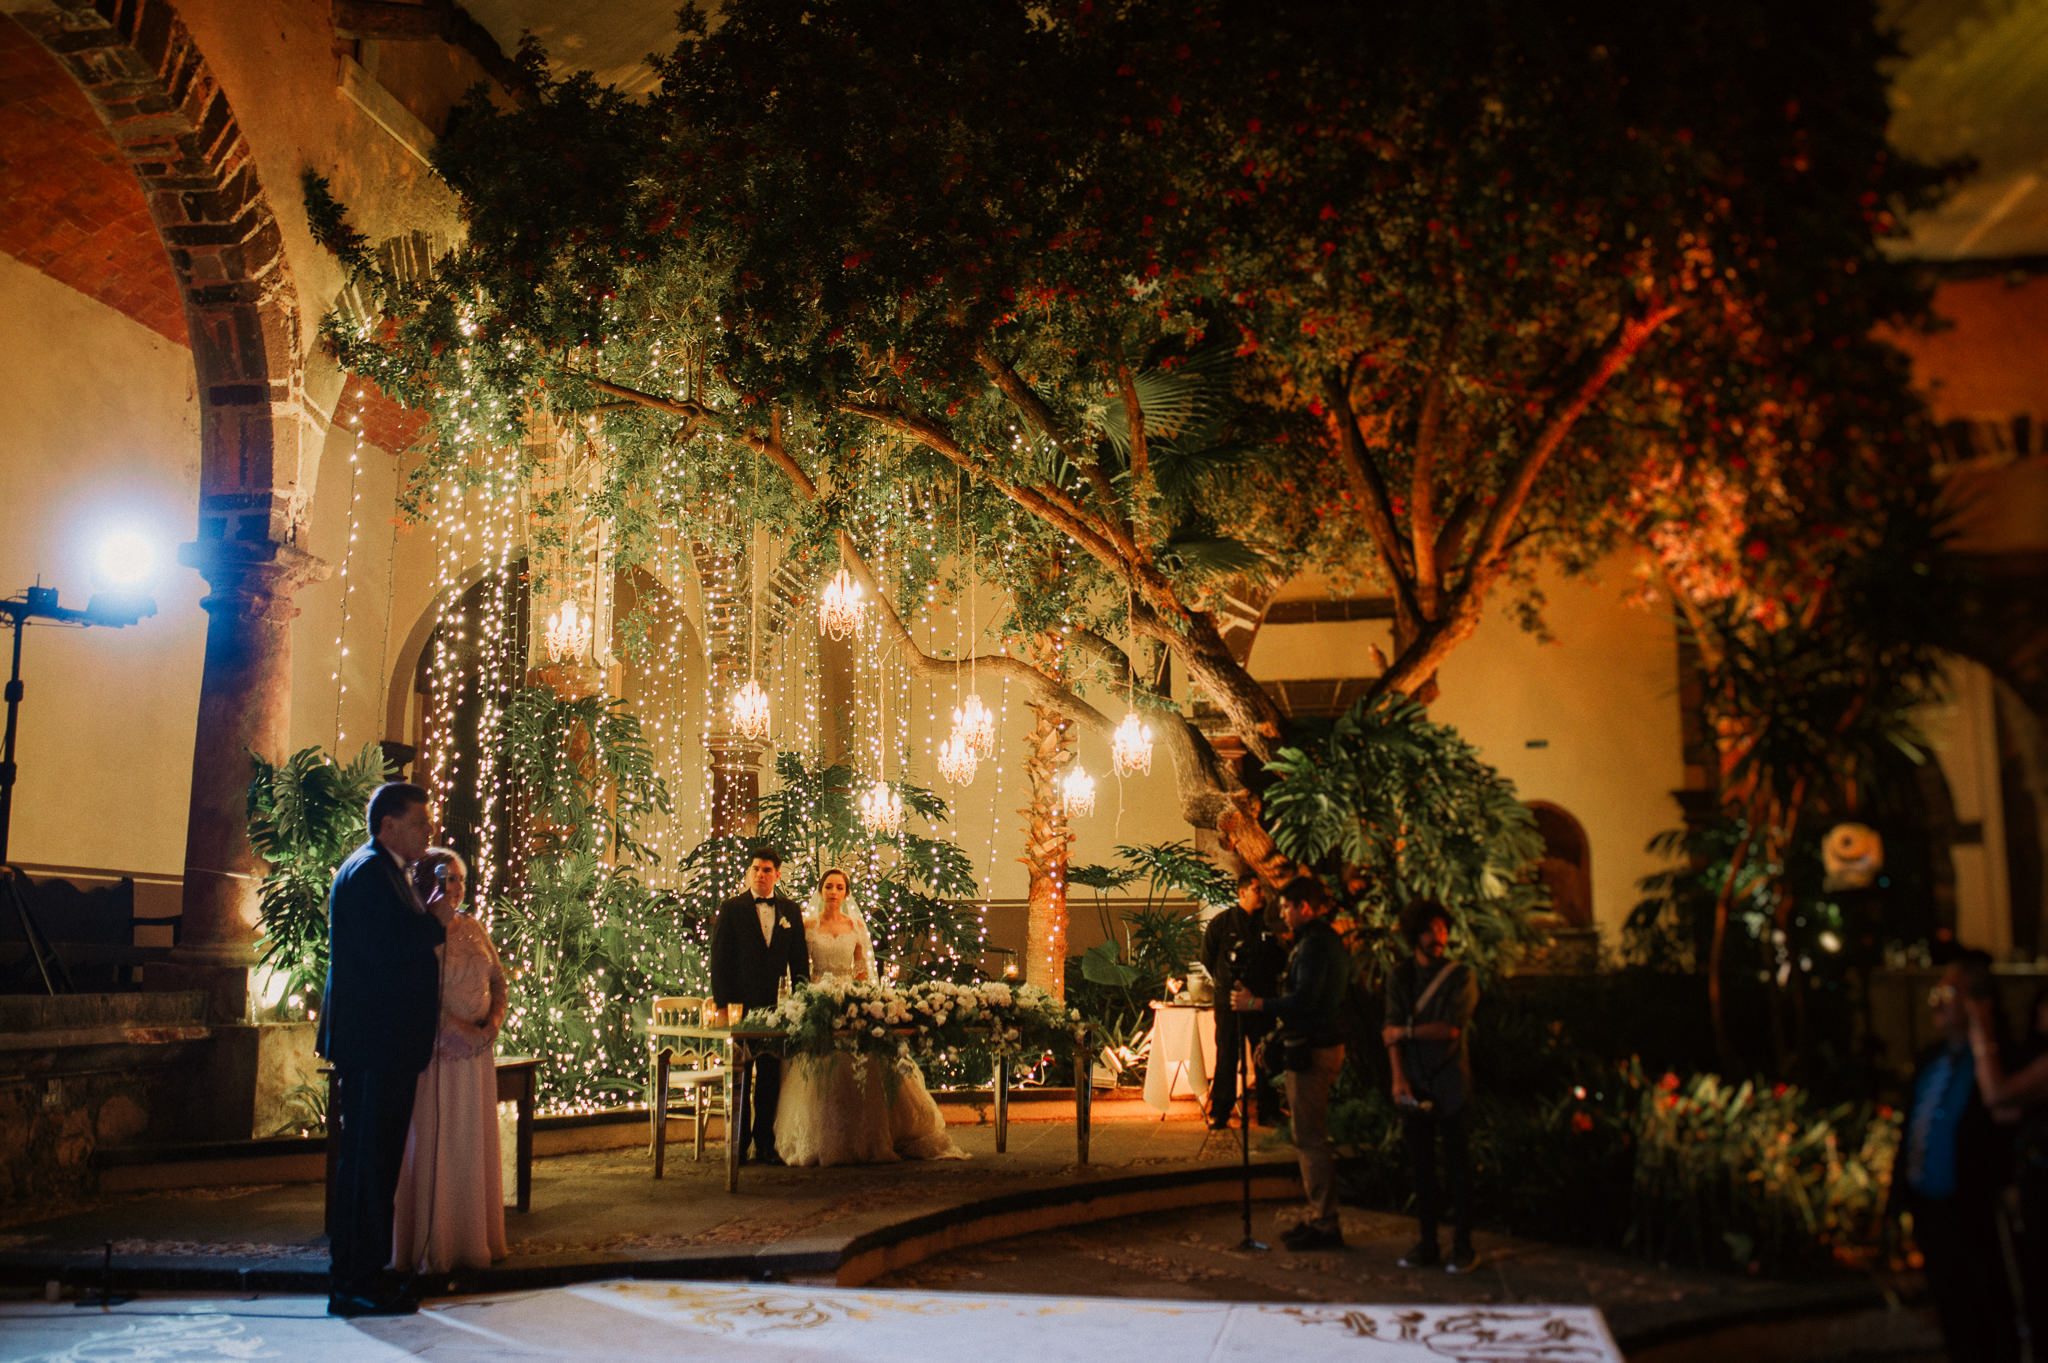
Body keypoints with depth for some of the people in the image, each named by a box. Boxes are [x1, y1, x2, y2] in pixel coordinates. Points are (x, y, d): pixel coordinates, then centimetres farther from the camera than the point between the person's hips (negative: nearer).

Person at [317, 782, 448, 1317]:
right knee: (365, 1160, -6)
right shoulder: (369, 871, -14)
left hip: (386, 1046, 11)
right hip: (373, 1042, -11)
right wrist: (435, 919, -13)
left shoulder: (385, 872, 20)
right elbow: (383, 950, -24)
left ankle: (360, 1274, 21)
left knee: (374, 1160, 14)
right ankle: (356, 1283, 0)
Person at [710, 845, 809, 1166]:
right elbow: (719, 959, -2)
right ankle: (738, 1143, 13)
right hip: (740, 1004, -3)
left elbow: (799, 962, 11)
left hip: (775, 1005, 3)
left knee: (771, 1077, 6)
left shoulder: (791, 912, 10)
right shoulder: (731, 909, 1)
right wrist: (723, 1003, -8)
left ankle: (765, 1144, 15)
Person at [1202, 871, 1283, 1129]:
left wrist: (1272, 981, 9)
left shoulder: (1270, 923, 6)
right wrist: (1226, 982, 7)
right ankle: (1219, 1114, 6)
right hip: (1229, 1001, -2)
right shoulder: (1222, 922, -1)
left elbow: (1281, 958, 18)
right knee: (1227, 1057, -1)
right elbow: (1207, 958, 9)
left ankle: (1268, 1112, 14)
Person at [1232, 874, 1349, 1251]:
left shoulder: (1314, 945, -17)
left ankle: (1324, 1225, -2)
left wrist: (1255, 1004, -16)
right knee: (1311, 1138, 16)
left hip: (1311, 1051, -11)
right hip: (1326, 1044, 11)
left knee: (1311, 1140, -6)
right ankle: (1319, 1217, 23)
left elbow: (1303, 1002, -24)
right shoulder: (1329, 939, 15)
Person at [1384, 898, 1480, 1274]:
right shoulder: (1399, 977, 9)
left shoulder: (1461, 976, 1)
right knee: (1421, 1165, 6)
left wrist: (1407, 1031, -5)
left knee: (1459, 1165, -1)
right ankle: (1427, 1241, 14)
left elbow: (1451, 1029, -9)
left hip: (1451, 1083, -3)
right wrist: (1399, 1077, -11)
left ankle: (1462, 1244, 5)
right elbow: (1392, 1030, 0)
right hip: (1414, 1084, 3)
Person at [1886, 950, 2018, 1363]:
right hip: (1929, 1212, 8)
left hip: (1971, 1216, -8)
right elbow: (1912, 1128, 14)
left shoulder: (1999, 1061, -17)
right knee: (1952, 1318, 20)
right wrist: (1899, 1192, 13)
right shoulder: (1932, 1058, 8)